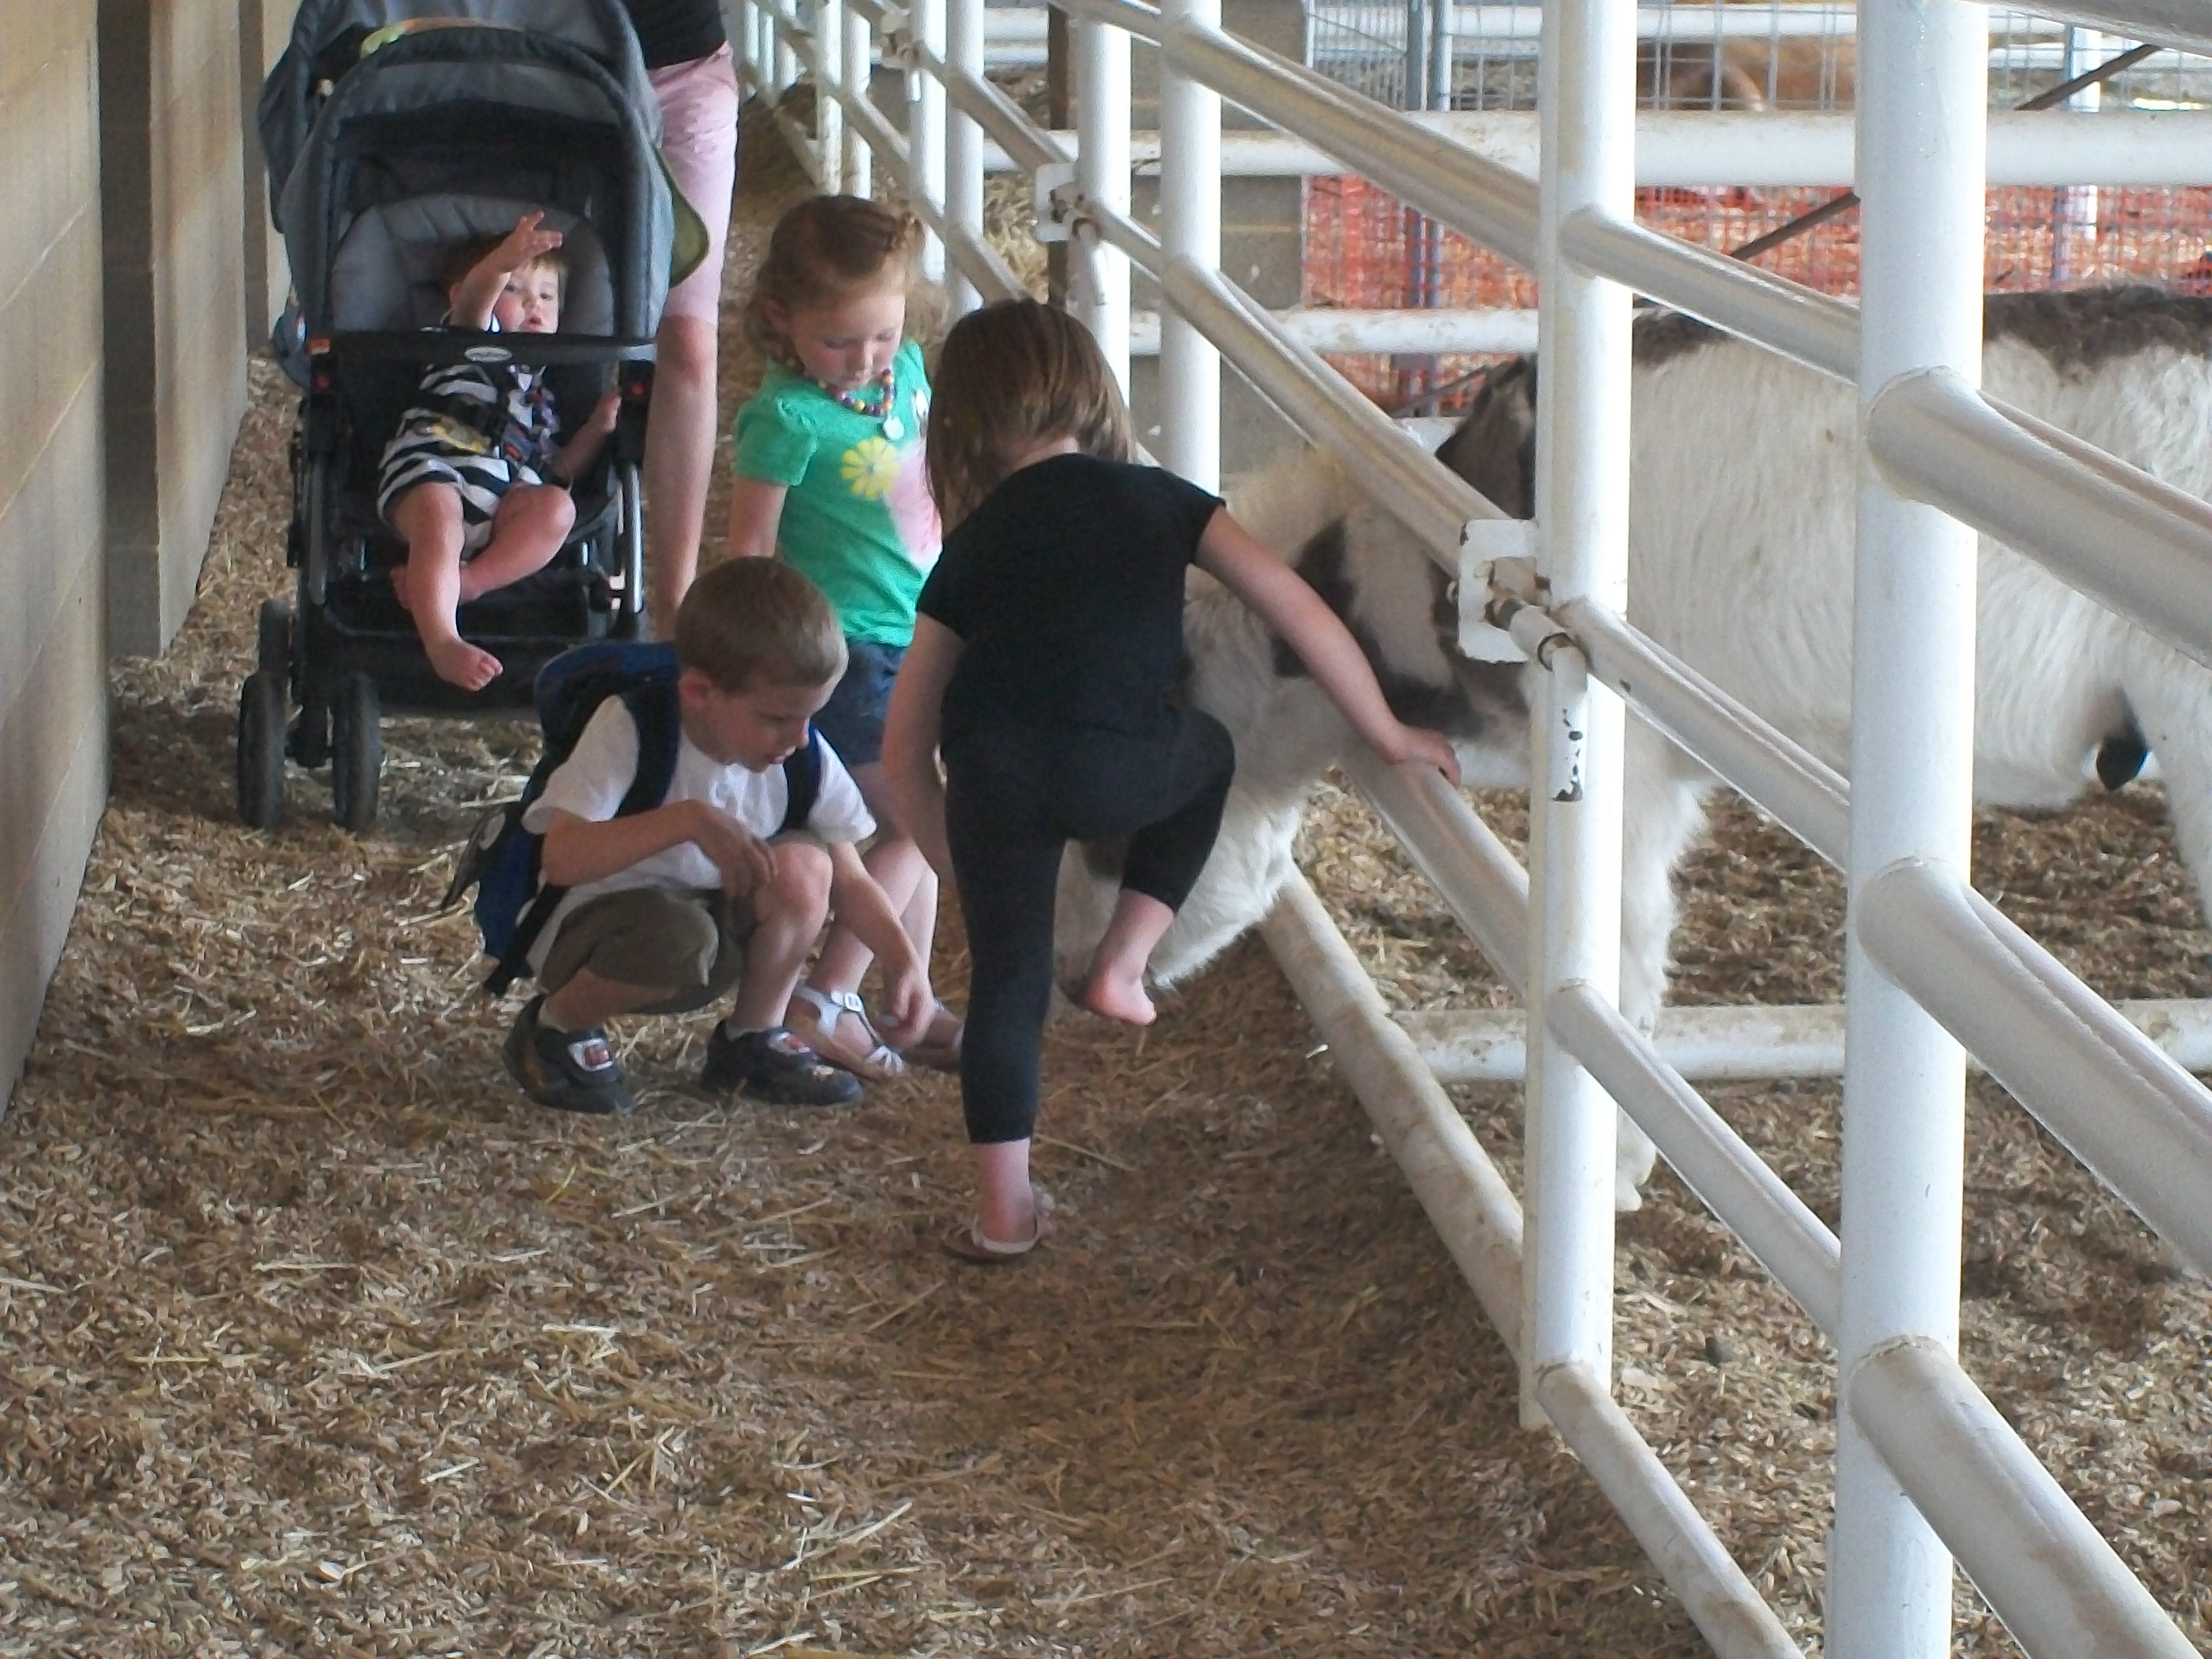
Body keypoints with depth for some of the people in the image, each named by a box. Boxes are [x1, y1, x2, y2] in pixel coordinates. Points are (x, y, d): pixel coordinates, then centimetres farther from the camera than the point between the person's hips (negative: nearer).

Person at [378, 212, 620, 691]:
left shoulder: (541, 393, 38)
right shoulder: (470, 338, 21)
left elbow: (554, 470, 30)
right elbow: (474, 299, -5)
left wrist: (596, 430, 13)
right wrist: (504, 263, -28)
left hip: (505, 495, 5)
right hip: (427, 467, -5)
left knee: (556, 509, -26)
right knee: (441, 522, -36)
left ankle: (466, 582, -34)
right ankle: (443, 643, -49)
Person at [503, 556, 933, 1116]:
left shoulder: (806, 759, -10)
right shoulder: (627, 731, -26)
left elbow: (848, 880, -1)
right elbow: (562, 859, -36)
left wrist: (904, 959, -17)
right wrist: (687, 819, -45)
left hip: (721, 929, 5)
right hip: (591, 927, -5)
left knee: (802, 867, -22)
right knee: (676, 937, -38)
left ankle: (754, 1039, 1)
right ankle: (557, 1028, -6)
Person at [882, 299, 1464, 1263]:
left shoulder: (975, 546, 22)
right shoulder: (1159, 500, 20)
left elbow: (906, 750, 21)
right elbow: (1299, 613, 16)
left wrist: (962, 871, 32)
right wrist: (1388, 735, 25)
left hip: (994, 774, 1)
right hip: (1120, 770, -1)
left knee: (1006, 978, 19)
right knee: (1207, 756, 34)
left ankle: (1004, 1215, 23)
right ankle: (1121, 966, 25)